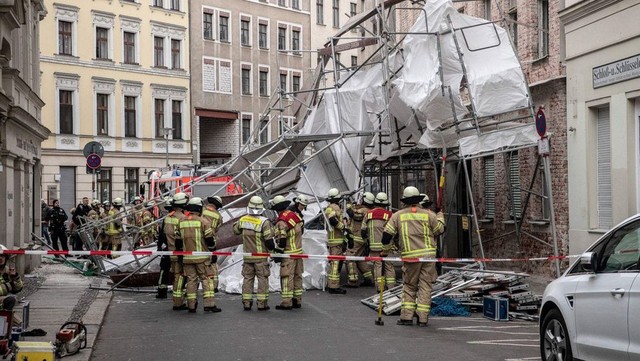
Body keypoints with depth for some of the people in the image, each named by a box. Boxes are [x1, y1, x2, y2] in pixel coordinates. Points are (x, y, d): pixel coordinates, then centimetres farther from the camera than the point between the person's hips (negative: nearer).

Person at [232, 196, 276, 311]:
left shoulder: (242, 220, -3)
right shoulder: (264, 222, -17)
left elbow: (236, 230, 16)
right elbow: (269, 240, -16)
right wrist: (273, 248, 1)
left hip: (247, 256, 4)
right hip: (261, 257, -4)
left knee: (247, 278, 12)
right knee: (262, 278, 4)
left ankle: (246, 303, 12)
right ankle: (262, 303, 4)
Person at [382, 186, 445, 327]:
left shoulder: (397, 215, 4)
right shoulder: (428, 214, 3)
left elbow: (387, 235, 1)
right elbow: (440, 230, 11)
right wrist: (440, 215, 26)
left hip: (410, 256, 0)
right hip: (428, 254, 0)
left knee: (409, 286, 11)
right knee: (425, 285, 5)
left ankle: (406, 317, 4)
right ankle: (423, 318, 3)